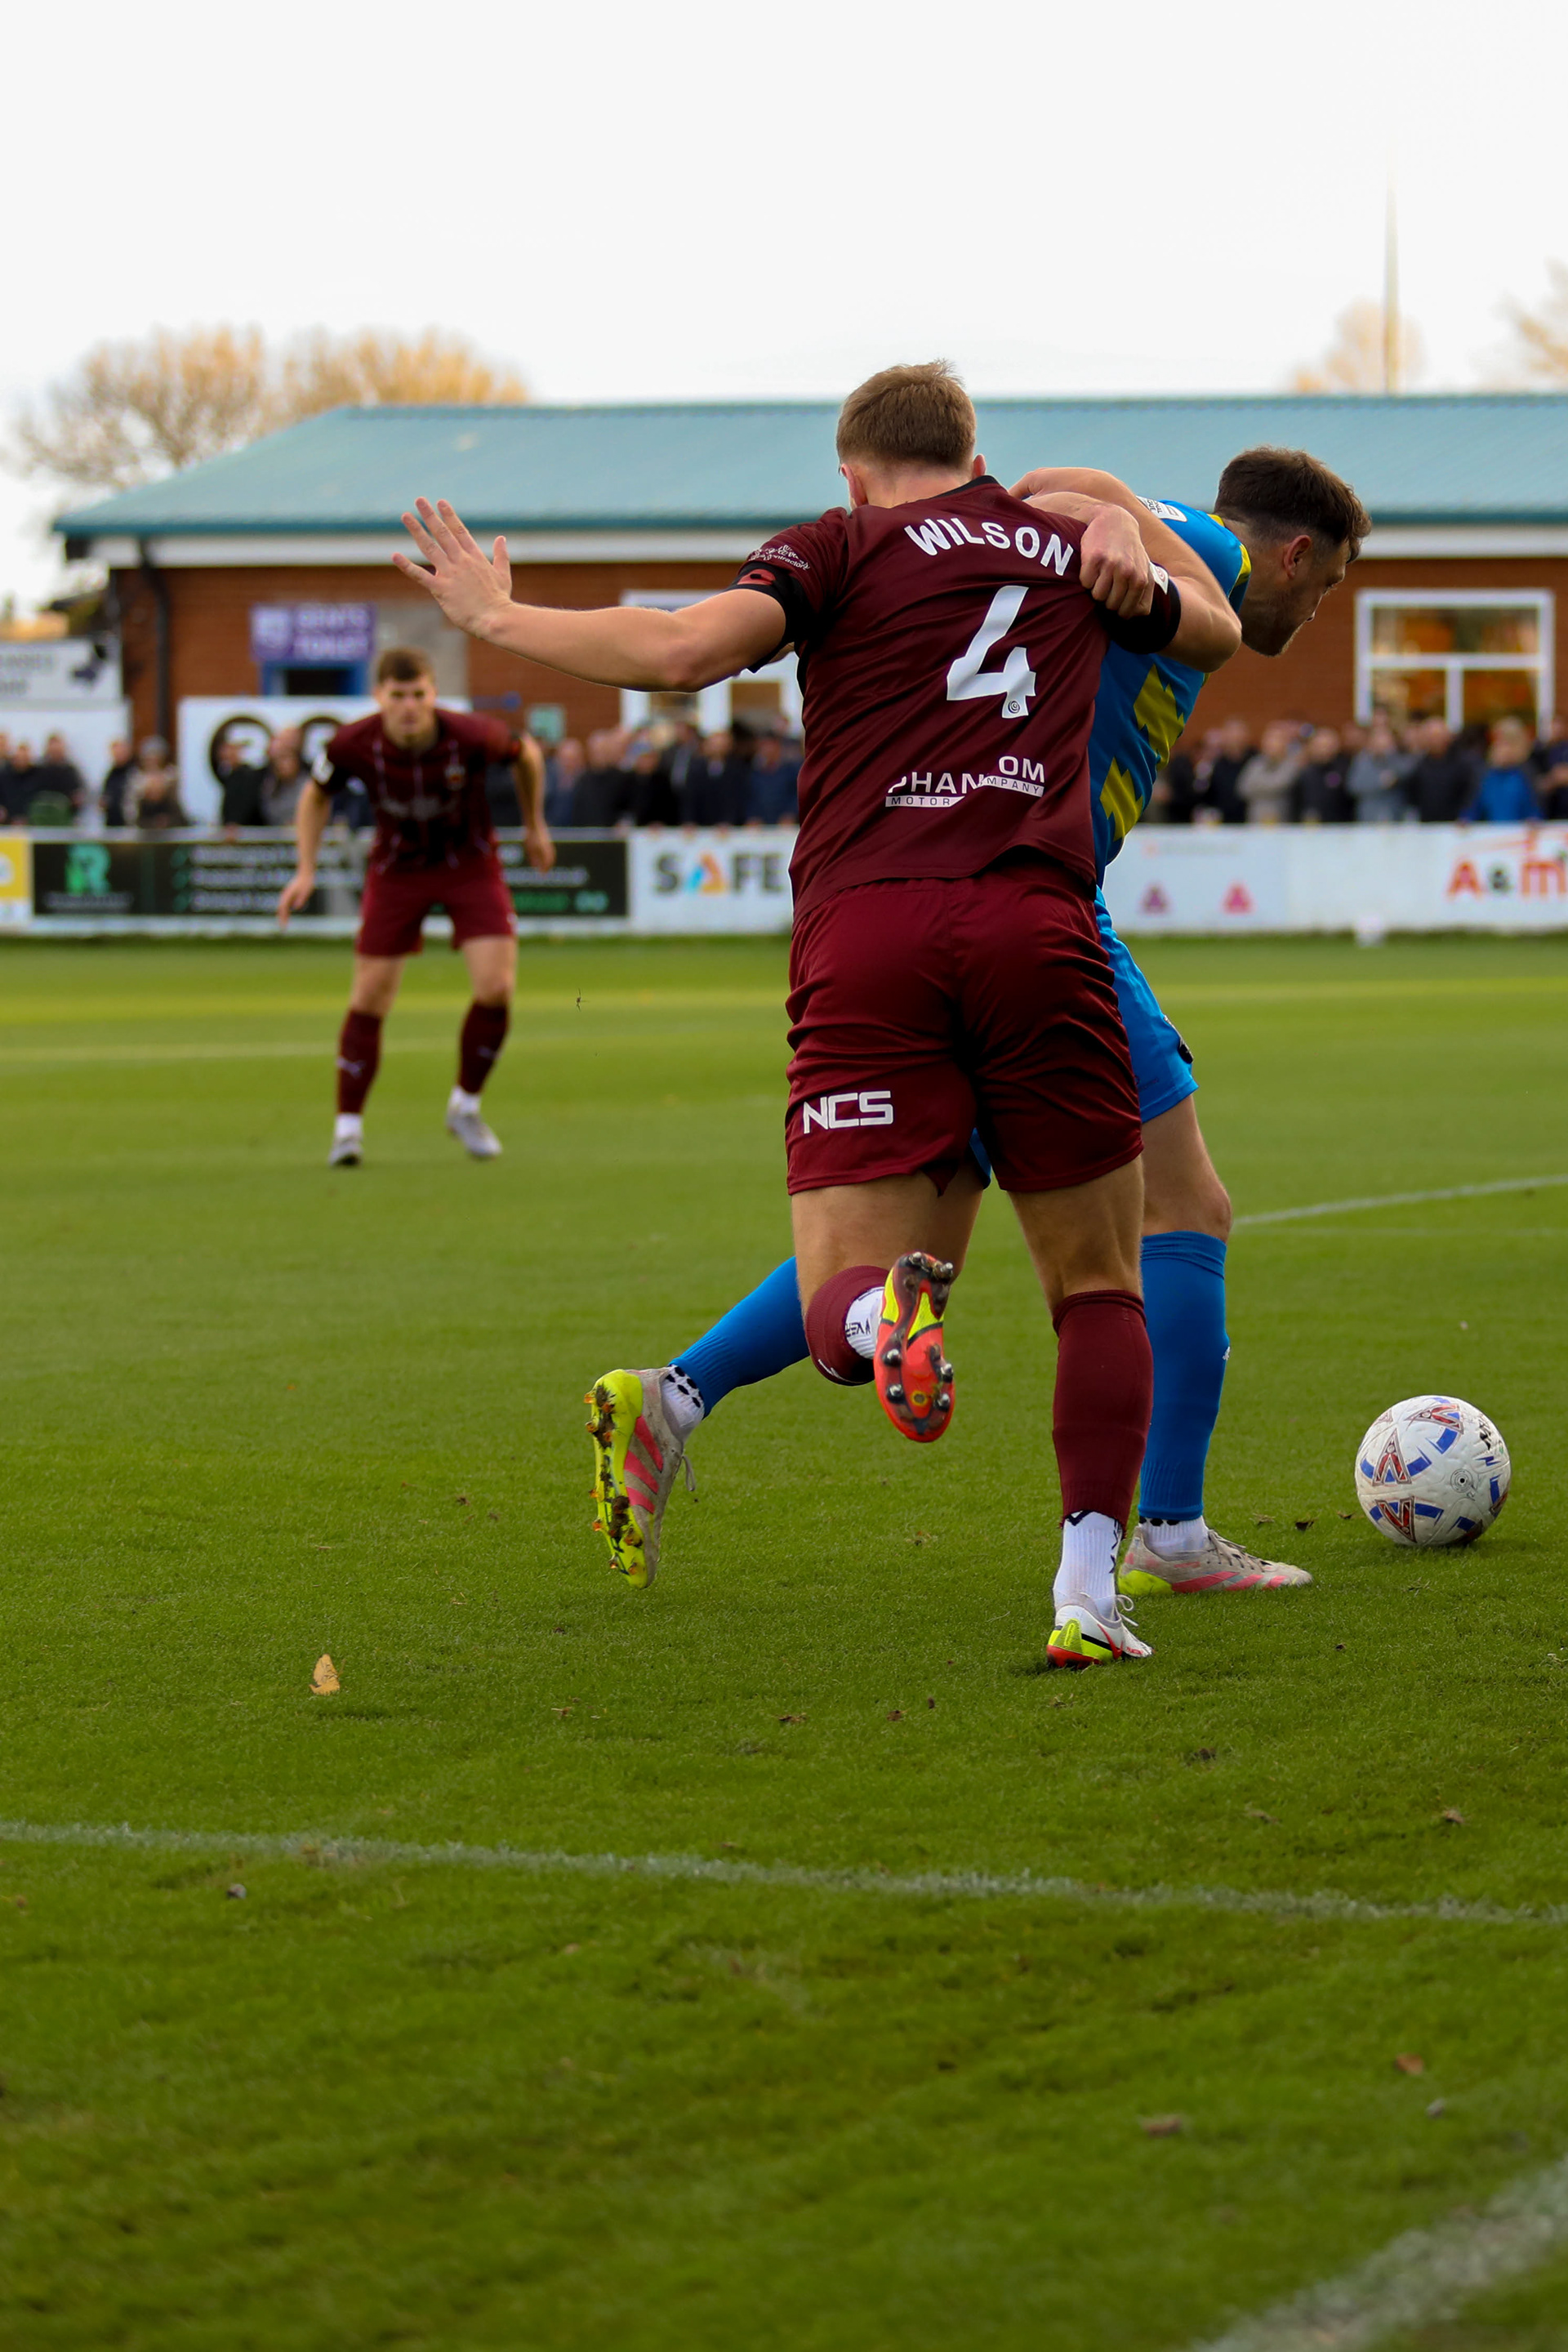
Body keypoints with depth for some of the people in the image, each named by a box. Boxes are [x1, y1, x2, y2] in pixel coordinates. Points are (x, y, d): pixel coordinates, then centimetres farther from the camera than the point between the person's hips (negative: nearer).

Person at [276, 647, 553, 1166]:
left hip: (471, 865, 0)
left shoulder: (470, 737, -26)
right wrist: (306, 870, -7)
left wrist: (534, 826, 10)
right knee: (370, 1000, -4)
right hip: (397, 867, 1)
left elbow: (527, 753, -2)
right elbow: (316, 796, 0)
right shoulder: (353, 745, -23)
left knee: (496, 988, -14)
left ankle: (465, 1107, 10)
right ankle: (348, 1126, 11)